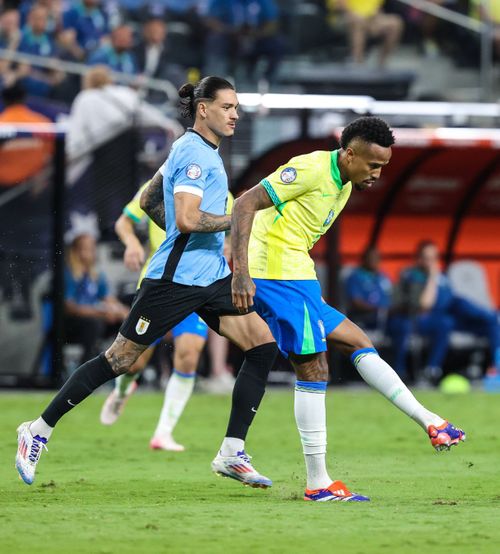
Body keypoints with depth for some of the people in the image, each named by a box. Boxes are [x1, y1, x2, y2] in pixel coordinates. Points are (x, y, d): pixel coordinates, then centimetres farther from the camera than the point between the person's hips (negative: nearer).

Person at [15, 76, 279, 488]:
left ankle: (234, 452, -3)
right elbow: (187, 219, -26)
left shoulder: (198, 150, 16)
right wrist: (236, 220, -17)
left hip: (212, 276, 9)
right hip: (175, 279, -9)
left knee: (264, 344, -4)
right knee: (120, 360, -3)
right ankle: (38, 431, 10)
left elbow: (149, 201, 24)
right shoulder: (193, 153, -14)